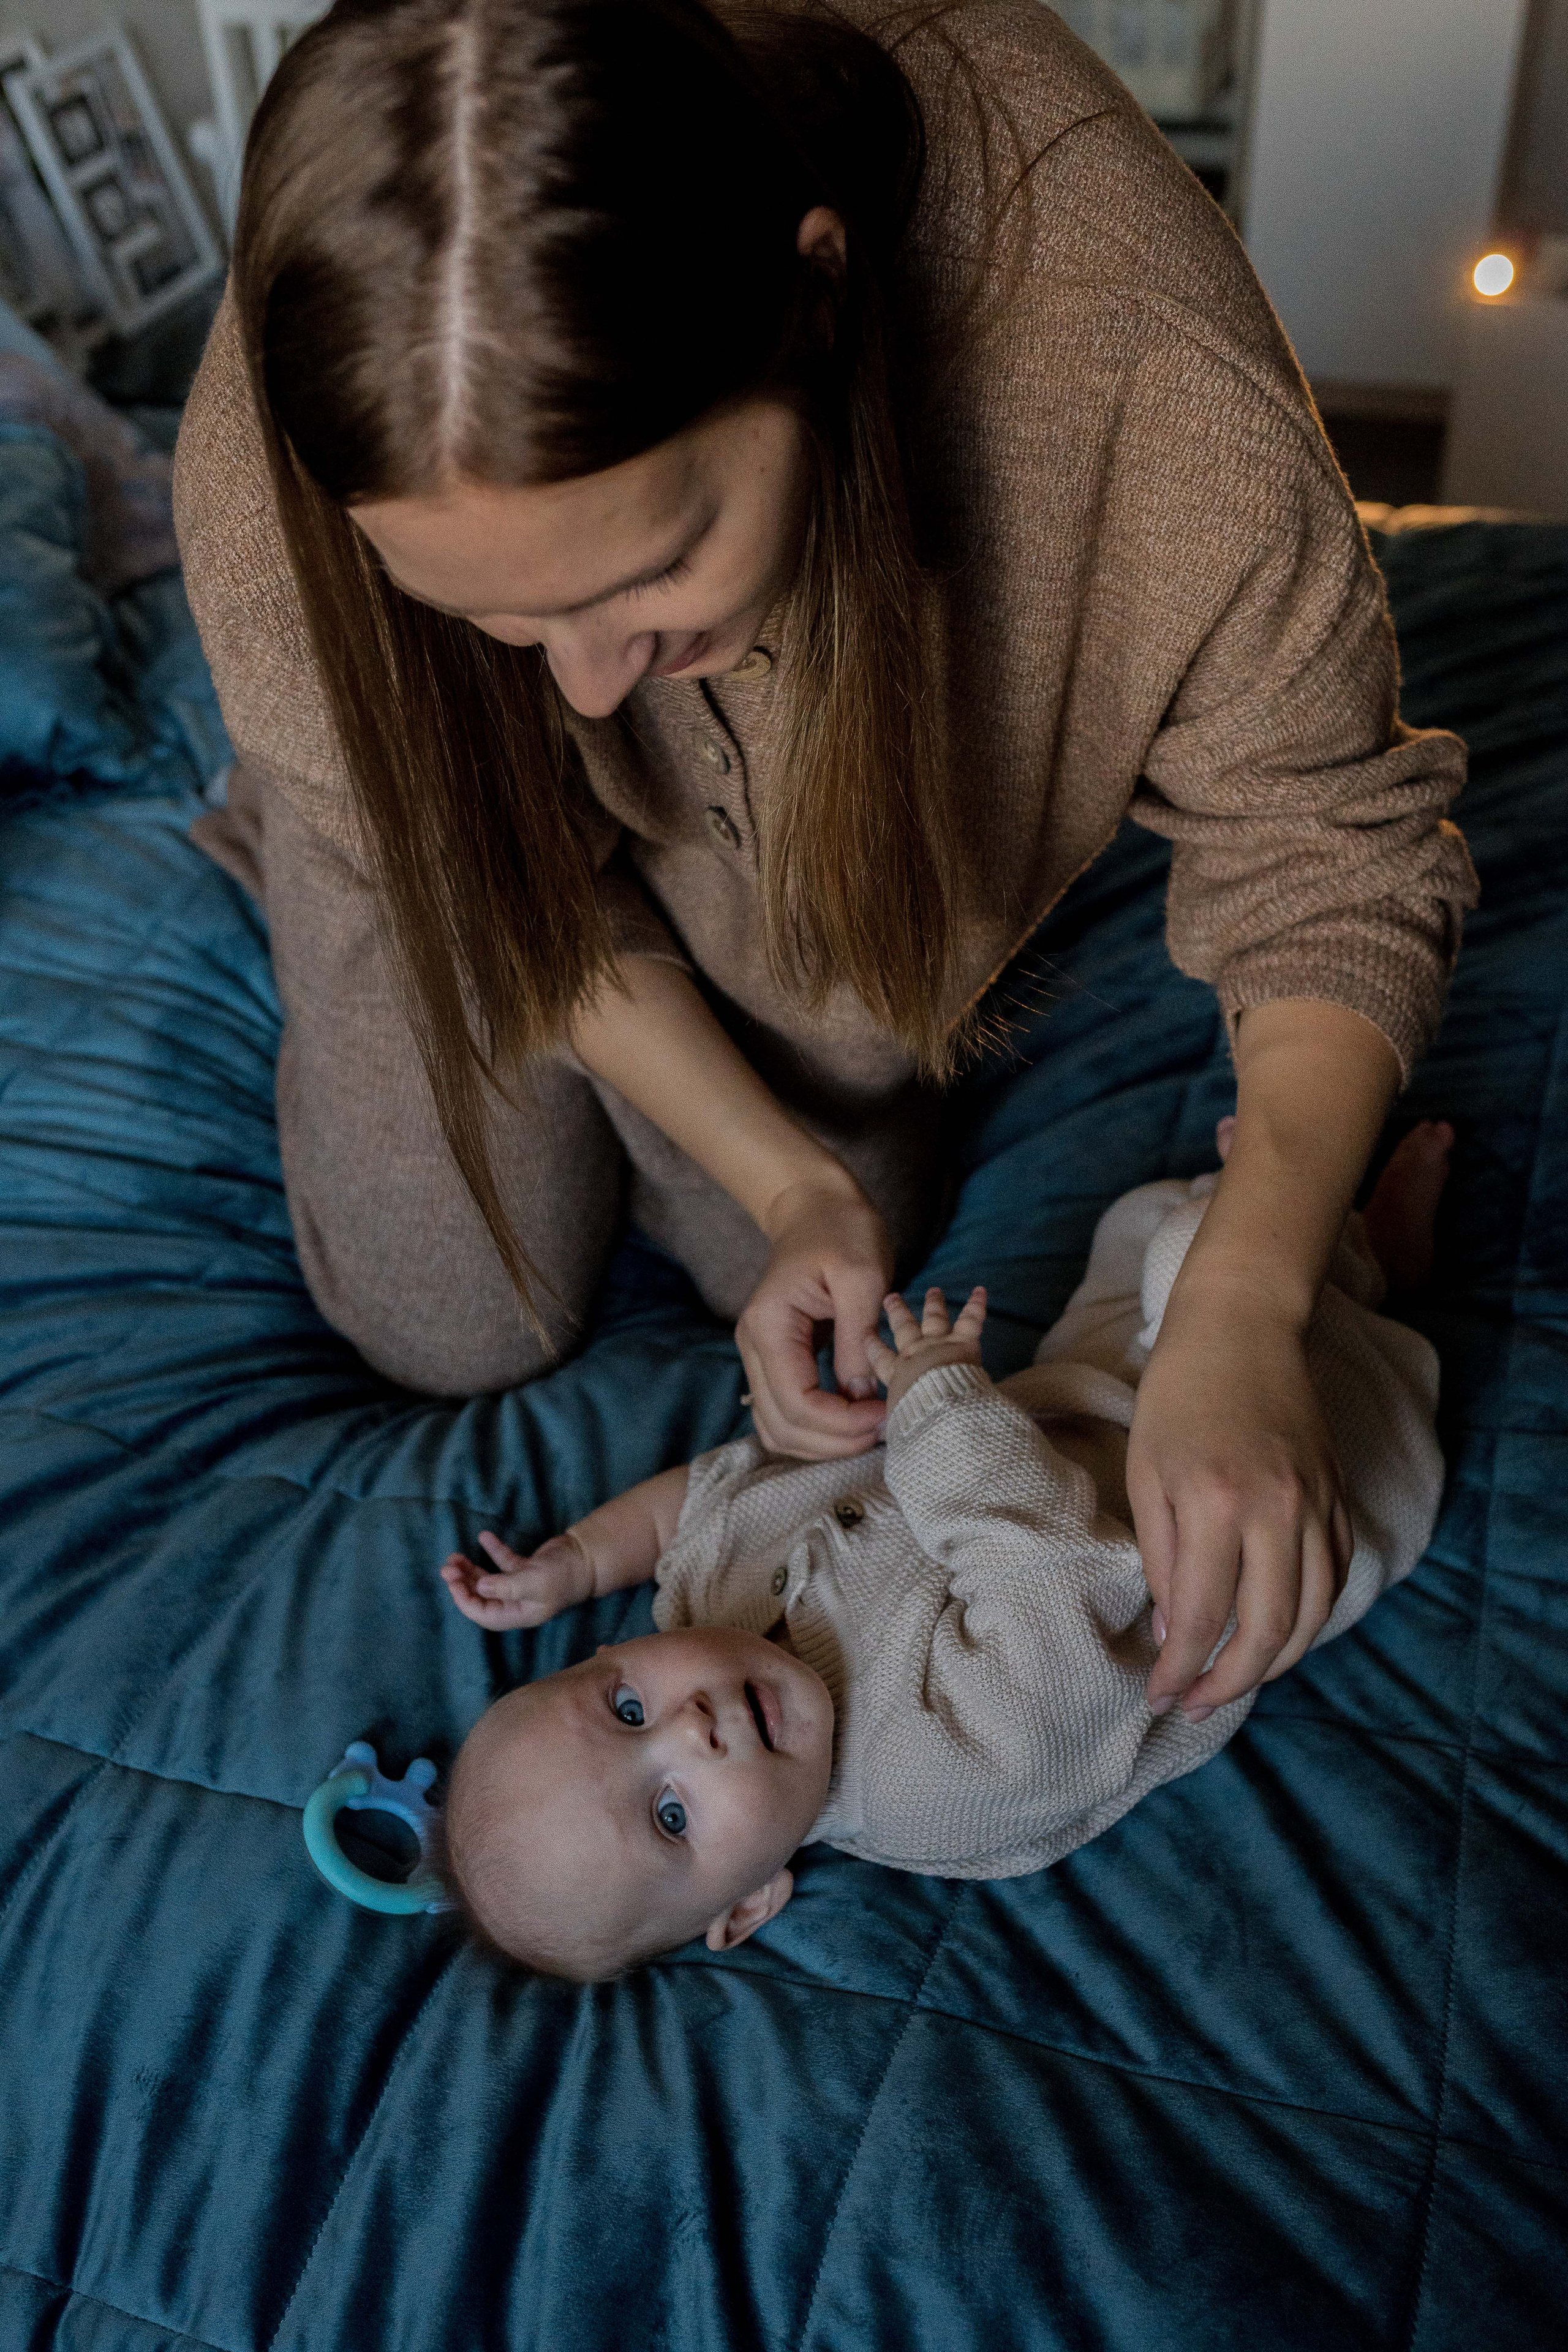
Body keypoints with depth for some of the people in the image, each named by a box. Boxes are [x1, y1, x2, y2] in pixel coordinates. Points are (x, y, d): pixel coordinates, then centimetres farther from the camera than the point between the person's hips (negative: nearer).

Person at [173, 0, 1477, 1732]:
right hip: (453, 805, 0)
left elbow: (1326, 847, -29)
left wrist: (1241, 1319, -41)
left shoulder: (1119, 331, -42)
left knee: (856, 1256, 10)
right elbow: (529, 890, -20)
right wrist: (787, 1180, -24)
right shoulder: (265, 477, -40)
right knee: (459, 1324, 4)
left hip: (811, 805, 1)